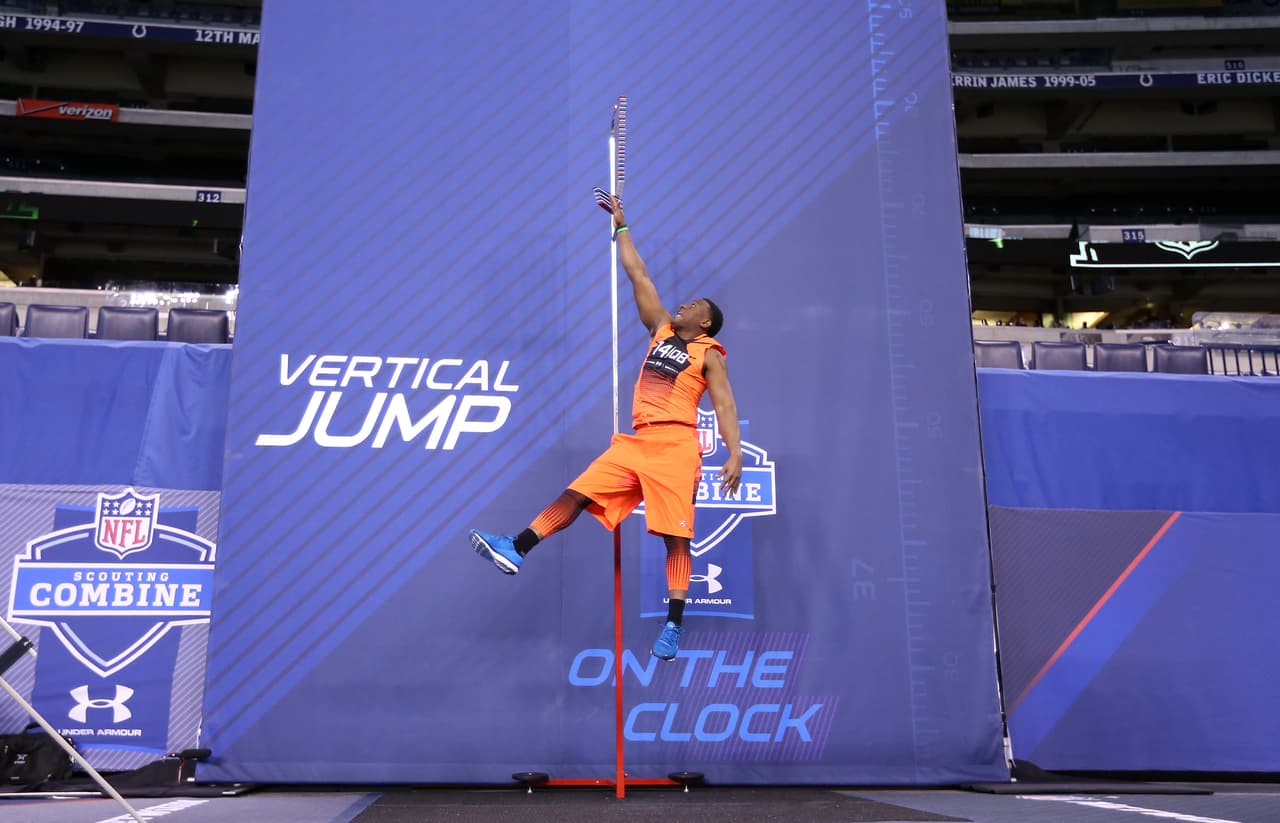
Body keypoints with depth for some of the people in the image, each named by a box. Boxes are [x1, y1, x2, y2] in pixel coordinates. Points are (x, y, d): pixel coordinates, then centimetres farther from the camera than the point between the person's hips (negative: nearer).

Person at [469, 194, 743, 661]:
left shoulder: (709, 354, 3)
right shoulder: (661, 329, 19)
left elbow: (724, 405, -6)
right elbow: (638, 276, 22)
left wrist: (734, 453, -18)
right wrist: (620, 225, 25)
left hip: (675, 446, -6)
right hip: (636, 441, 6)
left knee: (675, 534, -6)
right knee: (578, 493, -1)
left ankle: (674, 625, -3)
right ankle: (515, 551, -2)